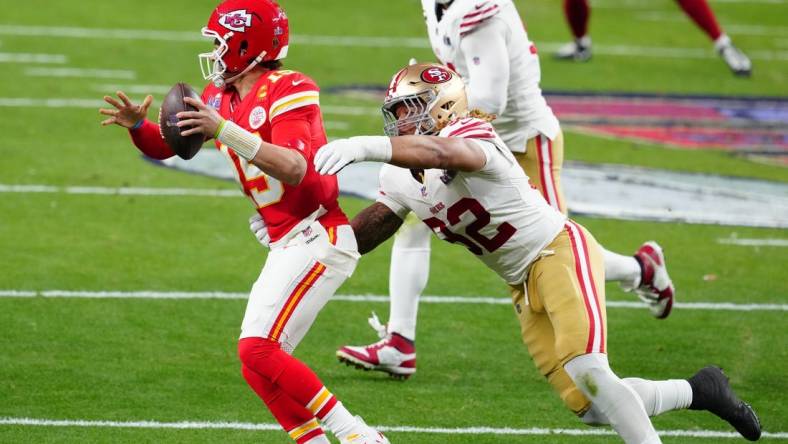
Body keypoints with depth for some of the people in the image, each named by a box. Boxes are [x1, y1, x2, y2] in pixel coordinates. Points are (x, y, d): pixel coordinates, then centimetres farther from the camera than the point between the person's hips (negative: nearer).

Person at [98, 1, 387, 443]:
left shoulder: (287, 91, -15)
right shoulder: (221, 97, 11)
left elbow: (294, 169, -29)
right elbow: (166, 145, 17)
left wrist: (225, 131, -35)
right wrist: (138, 125, -4)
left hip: (316, 238, -10)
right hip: (289, 245, 10)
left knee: (259, 351, -17)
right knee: (259, 363, 8)